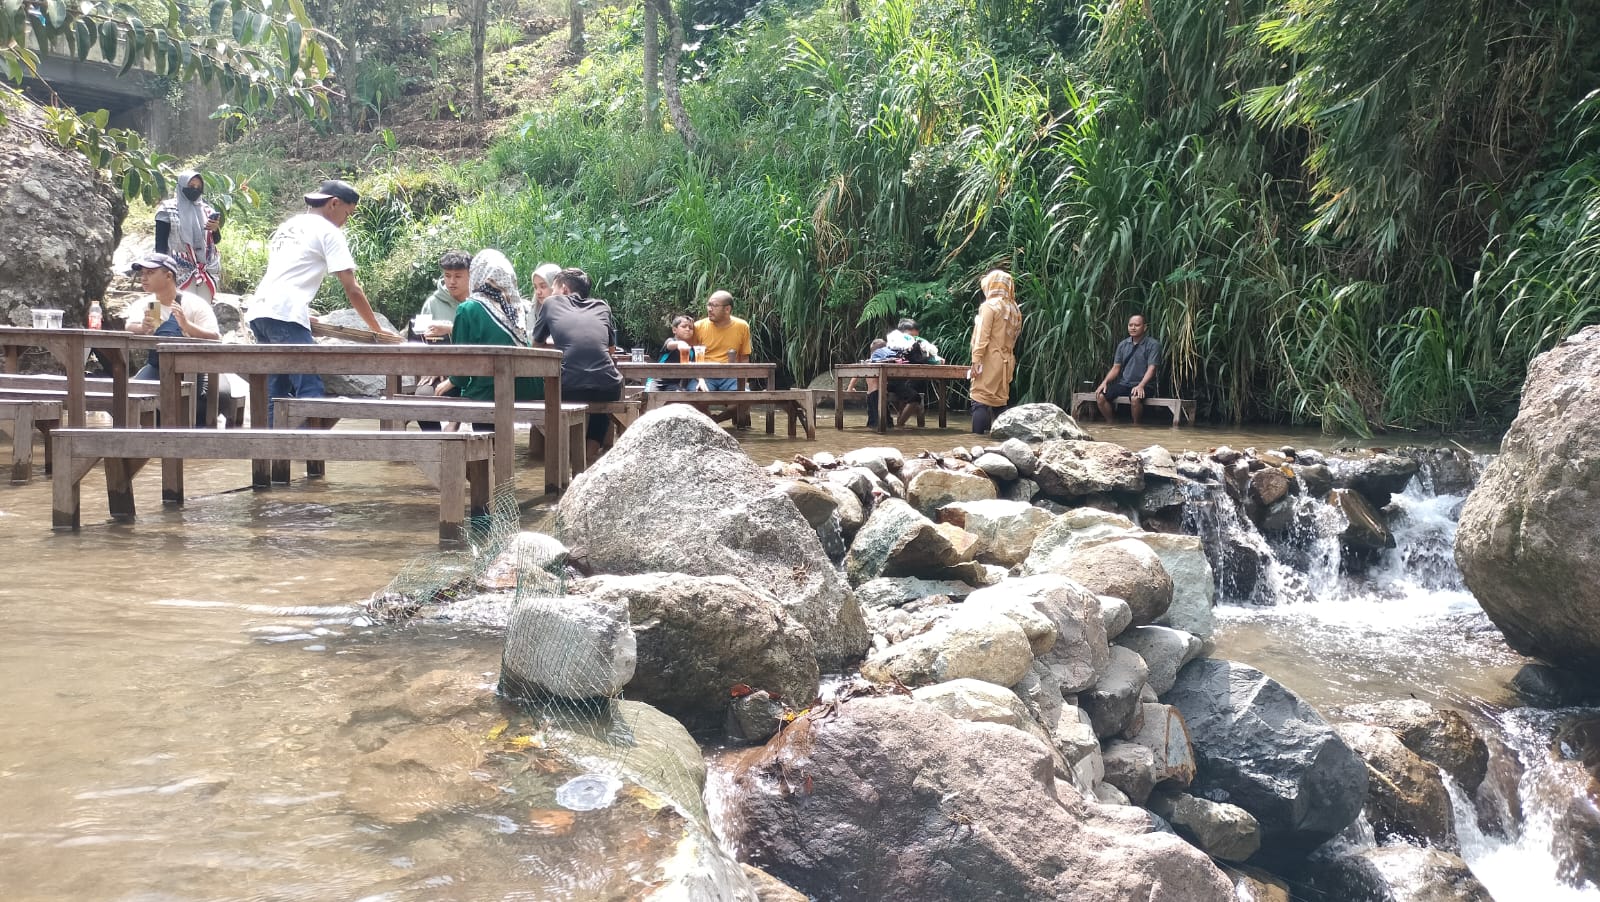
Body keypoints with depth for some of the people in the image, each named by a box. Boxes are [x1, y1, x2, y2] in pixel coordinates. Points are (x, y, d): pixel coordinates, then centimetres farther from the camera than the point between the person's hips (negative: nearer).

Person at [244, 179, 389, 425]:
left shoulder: (288, 225, 25)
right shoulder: (329, 231, 1)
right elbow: (352, 289, -1)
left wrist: (303, 311, 41)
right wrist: (377, 330, 5)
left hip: (258, 312, 9)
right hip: (285, 315, -9)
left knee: (277, 391, 12)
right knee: (310, 388, -10)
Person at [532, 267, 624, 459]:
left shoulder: (551, 302, 15)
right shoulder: (603, 307, 20)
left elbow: (536, 344, 28)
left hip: (569, 389, -2)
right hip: (607, 389, 2)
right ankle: (593, 447, 29)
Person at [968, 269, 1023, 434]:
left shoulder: (989, 306, -8)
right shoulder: (1014, 309, 12)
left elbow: (982, 335, -14)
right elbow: (1014, 335, 13)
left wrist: (976, 359, -15)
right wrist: (1006, 352, 17)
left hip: (989, 360, -7)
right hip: (1005, 361, 7)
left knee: (981, 400, -8)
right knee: (1000, 401, 11)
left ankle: (978, 435, -14)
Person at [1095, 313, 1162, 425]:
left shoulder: (1153, 344, -4)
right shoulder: (1123, 344, 12)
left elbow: (1151, 368, -12)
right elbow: (1116, 367, 12)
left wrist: (1141, 386, -28)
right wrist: (1105, 382, -5)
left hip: (1142, 385, -5)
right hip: (1123, 383, 5)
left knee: (1135, 398, -37)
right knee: (1100, 396, -18)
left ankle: (1135, 426, -13)